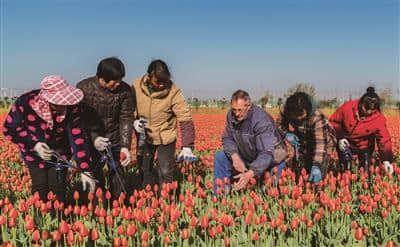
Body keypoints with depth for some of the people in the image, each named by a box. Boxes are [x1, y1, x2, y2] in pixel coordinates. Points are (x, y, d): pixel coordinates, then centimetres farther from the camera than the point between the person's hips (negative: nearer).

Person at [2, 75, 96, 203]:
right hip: (34, 152, 0)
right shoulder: (25, 103, -30)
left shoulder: (72, 108, -27)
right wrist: (34, 144, -29)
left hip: (60, 153, 1)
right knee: (40, 189, 4)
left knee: (58, 188, 0)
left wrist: (85, 171, -31)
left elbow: (78, 137, -26)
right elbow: (9, 129, -15)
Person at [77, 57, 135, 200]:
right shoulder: (83, 88, -16)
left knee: (117, 176, 9)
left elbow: (126, 118, -11)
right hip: (91, 140, 0)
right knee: (93, 176, 10)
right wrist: (93, 137, -25)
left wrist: (125, 146, -20)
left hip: (115, 140, 1)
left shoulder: (125, 90, -14)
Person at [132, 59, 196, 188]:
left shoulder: (173, 91, -23)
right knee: (144, 170, 15)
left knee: (166, 173, 2)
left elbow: (185, 120, -24)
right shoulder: (136, 86, -16)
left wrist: (187, 147, -33)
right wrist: (134, 121, -22)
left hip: (166, 137, -2)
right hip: (144, 136, 3)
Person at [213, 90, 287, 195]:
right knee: (219, 156, -6)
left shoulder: (262, 121, -31)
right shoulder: (231, 115, -10)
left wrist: (249, 174, -50)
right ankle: (220, 195, -2)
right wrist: (235, 156, -24)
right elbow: (227, 138, -2)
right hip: (245, 157, 6)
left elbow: (266, 154, -37)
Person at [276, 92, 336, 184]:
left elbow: (320, 143, -42)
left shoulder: (317, 118, -38)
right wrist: (286, 134, -25)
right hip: (302, 142, 5)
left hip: (324, 141, -4)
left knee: (318, 174, -13)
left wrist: (316, 166, -51)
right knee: (299, 171, 5)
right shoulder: (286, 111, -24)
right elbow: (279, 123, -3)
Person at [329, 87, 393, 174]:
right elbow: (334, 122, -9)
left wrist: (387, 160, -32)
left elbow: (384, 140, -22)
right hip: (345, 144, 0)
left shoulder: (379, 119, -24)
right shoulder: (347, 107, -25)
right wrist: (339, 137, -21)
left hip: (364, 147, 1)